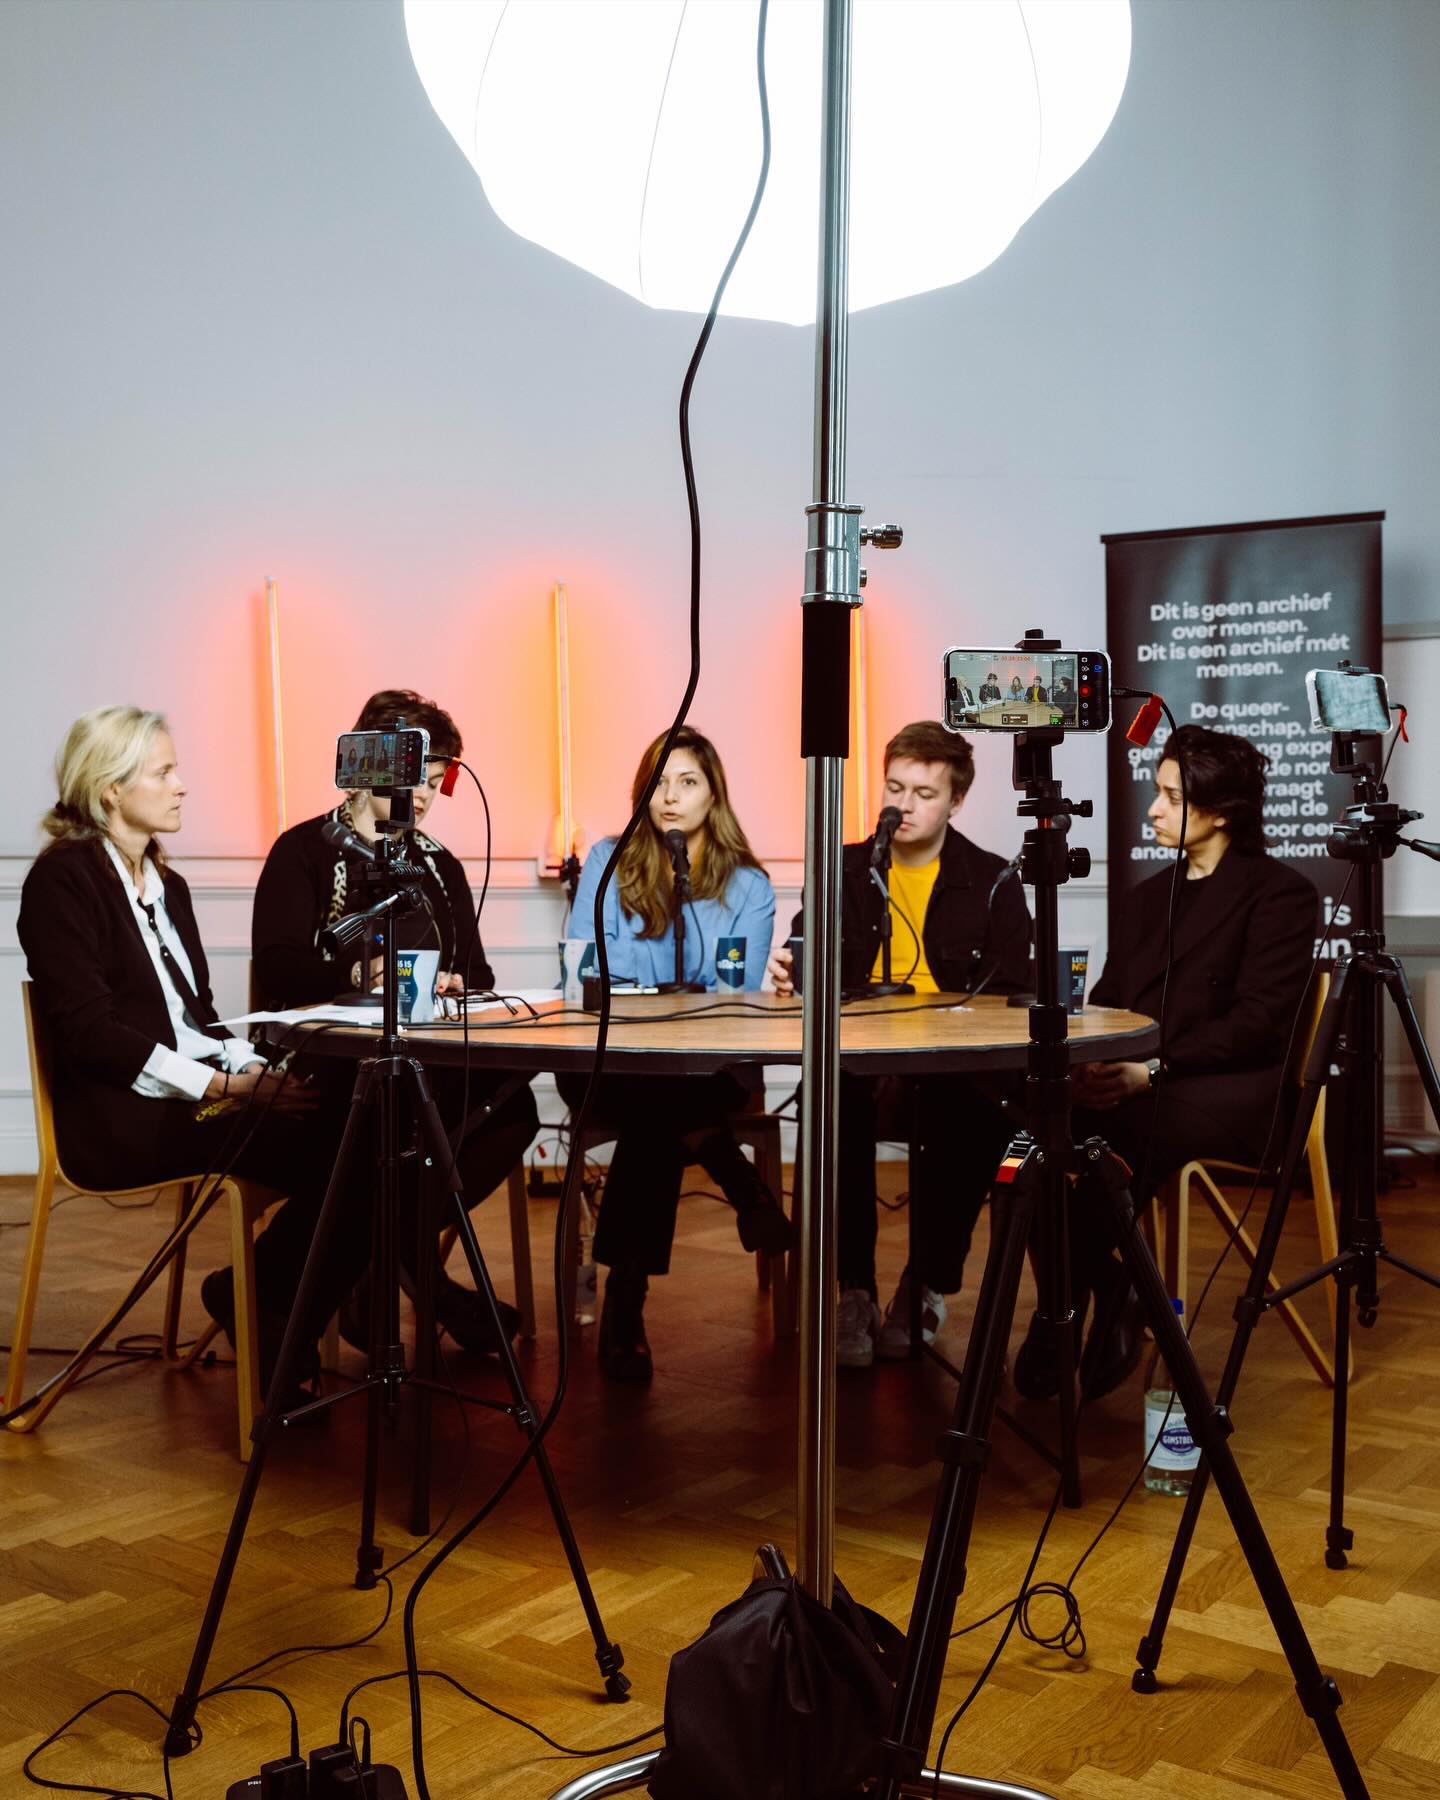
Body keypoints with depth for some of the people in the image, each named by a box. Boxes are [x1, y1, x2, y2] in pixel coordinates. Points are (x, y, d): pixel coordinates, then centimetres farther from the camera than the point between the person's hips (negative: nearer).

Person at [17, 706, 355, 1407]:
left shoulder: (167, 885, 20)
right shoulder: (60, 880, -5)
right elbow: (89, 1030, -15)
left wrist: (249, 1066, -2)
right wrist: (219, 1086, -20)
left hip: (199, 1091, 8)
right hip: (119, 1114, -8)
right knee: (330, 1150, -27)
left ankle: (276, 1317, -4)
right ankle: (258, 1300, -4)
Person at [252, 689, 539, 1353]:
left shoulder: (440, 866, 23)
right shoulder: (304, 851, 6)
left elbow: (478, 973, 18)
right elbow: (277, 969, -8)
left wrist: (459, 985, -6)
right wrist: (363, 973, -22)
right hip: (324, 1057, -5)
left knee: (511, 1101, -27)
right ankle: (420, 1275, -17)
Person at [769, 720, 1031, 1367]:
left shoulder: (992, 882, 9)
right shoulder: (844, 872, 15)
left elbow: (1007, 997, 0)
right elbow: (804, 969, 9)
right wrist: (790, 974, -17)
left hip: (953, 1062, -1)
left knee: (975, 1114, -34)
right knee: (837, 1109, -34)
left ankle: (927, 1284, -13)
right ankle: (854, 1289, -20)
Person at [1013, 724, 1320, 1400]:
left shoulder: (1281, 893, 0)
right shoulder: (1151, 895, 22)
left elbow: (1259, 1021, -12)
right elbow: (1107, 998, 15)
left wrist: (1151, 1070, -23)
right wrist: (1095, 1063, -9)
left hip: (1240, 1090, -5)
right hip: (1137, 1085, 6)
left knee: (1115, 1128, -36)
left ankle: (1110, 1301, -17)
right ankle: (1065, 1309, -19)